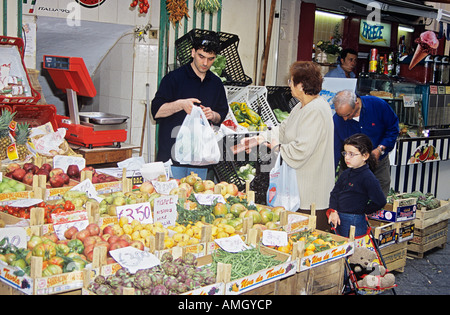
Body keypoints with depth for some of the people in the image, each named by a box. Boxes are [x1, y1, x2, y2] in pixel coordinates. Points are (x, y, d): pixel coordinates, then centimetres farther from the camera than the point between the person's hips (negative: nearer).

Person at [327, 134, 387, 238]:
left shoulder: (368, 177, -15)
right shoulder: (346, 173, 8)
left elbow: (380, 201, -18)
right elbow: (335, 192, 9)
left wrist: (362, 211, -7)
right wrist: (333, 211, -6)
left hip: (354, 224, -7)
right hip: (339, 220, 7)